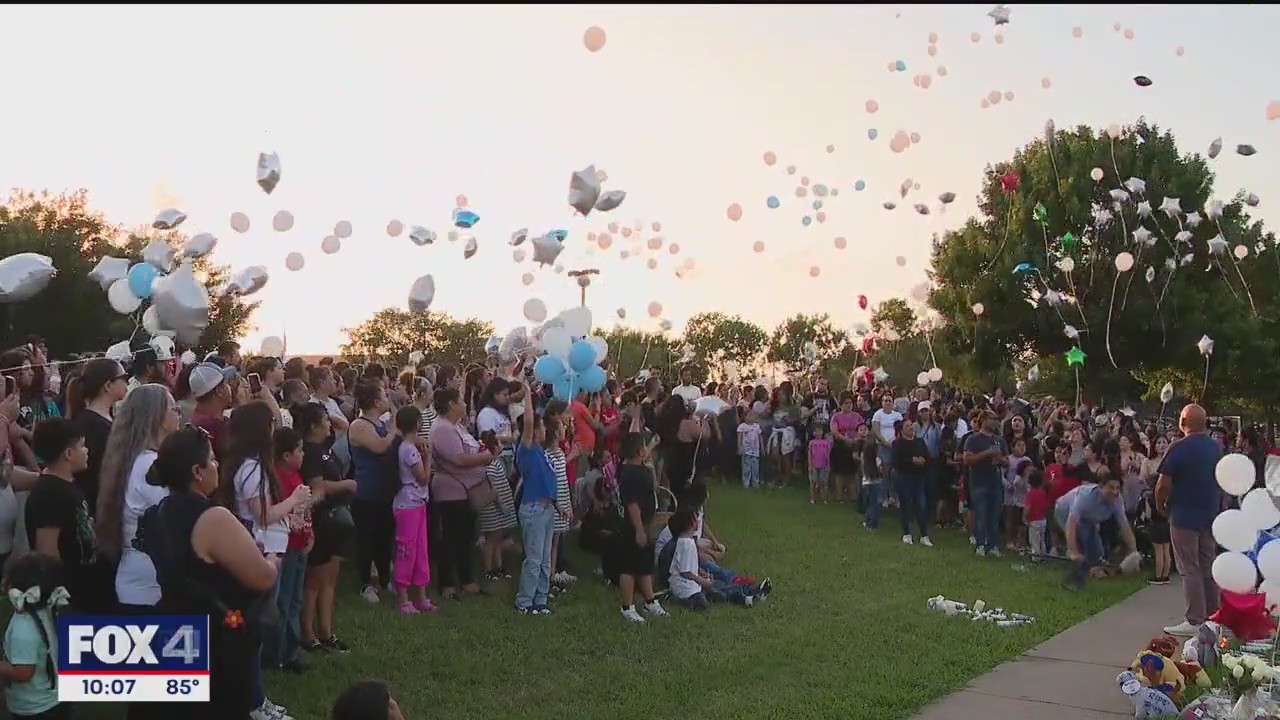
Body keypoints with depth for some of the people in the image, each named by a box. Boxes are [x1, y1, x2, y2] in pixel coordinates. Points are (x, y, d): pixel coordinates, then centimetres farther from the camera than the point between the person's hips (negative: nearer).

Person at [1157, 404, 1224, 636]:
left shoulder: (1179, 448, -15)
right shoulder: (1217, 448, 5)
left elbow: (1164, 484, -17)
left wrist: (1161, 507, -1)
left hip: (1184, 517, -6)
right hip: (1211, 516, 7)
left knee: (1189, 569, -2)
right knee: (1208, 567, 15)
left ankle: (1195, 621, -2)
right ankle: (1212, 616, 22)